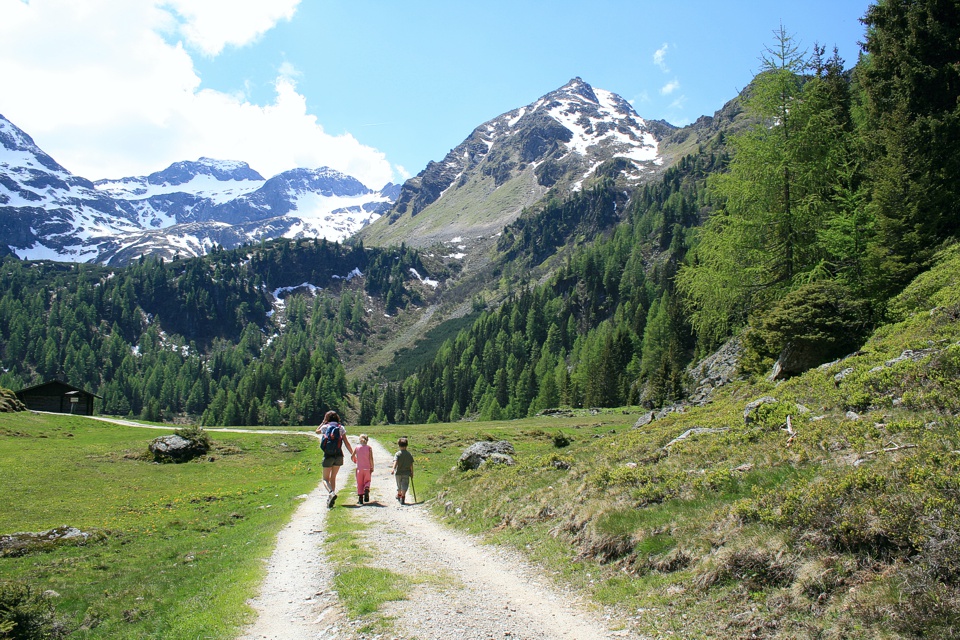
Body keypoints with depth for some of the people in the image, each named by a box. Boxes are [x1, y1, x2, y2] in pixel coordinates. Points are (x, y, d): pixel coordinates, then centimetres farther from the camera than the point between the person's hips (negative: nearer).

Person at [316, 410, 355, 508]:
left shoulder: (325, 427, -1)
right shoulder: (340, 427, 2)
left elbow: (317, 431, 22)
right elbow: (346, 442, -1)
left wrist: (323, 422, 24)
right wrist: (352, 454, 3)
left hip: (328, 455, -2)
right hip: (338, 455, 2)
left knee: (326, 478, 4)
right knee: (333, 477, 17)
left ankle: (331, 492, -26)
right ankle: (330, 499, 15)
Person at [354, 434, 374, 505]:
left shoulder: (357, 447, 2)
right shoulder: (369, 448, -2)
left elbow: (352, 457, 8)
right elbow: (371, 458, -7)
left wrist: (355, 461, 29)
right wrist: (372, 467, 1)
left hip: (359, 468, 1)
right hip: (367, 468, -1)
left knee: (359, 483, 8)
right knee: (367, 481, 15)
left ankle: (360, 499, 2)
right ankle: (366, 488, -18)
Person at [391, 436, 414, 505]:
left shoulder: (398, 454, -7)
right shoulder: (409, 454, -2)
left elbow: (395, 462, -23)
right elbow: (411, 465, 0)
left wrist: (393, 469, -36)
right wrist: (412, 473, 8)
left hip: (398, 473, 1)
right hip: (406, 473, -1)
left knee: (399, 486, 18)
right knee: (404, 486, -2)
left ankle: (399, 496, 39)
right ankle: (402, 498, -15)